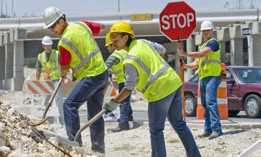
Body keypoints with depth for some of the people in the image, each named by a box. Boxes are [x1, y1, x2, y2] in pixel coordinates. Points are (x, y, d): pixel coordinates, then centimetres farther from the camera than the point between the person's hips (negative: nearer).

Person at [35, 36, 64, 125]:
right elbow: (38, 70, 17)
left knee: (58, 99, -14)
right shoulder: (40, 56, 12)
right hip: (45, 81, 4)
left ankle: (61, 120, -18)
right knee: (46, 101, 8)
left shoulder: (57, 54, 2)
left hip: (56, 79, -4)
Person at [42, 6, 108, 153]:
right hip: (103, 72, 9)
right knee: (95, 112, 13)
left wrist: (63, 74, 16)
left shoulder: (64, 42, -17)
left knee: (70, 105, -12)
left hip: (91, 77, -9)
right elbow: (101, 28, 20)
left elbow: (64, 68, -6)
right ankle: (98, 147, 17)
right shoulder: (82, 24, 3)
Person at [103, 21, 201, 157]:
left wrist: (114, 103, -3)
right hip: (174, 83, 9)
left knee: (156, 130, 2)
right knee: (179, 124, 18)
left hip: (160, 92, -9)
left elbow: (129, 88, -13)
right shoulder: (142, 42, 8)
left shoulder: (130, 61, -15)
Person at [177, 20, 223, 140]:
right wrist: (185, 65, 3)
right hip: (203, 78, 10)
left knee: (211, 102, -21)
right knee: (205, 104, 9)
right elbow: (196, 63, 22)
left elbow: (200, 54, -15)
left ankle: (217, 129, -27)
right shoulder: (203, 46, 27)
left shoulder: (213, 42, -2)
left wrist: (184, 53, -10)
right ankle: (208, 130, 12)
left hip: (212, 76, -10)